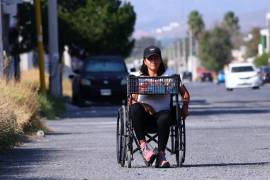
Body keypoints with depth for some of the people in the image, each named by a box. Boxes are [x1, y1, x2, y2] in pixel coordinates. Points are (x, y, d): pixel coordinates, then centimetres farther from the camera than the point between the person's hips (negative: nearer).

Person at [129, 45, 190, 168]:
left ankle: (161, 154, -35)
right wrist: (142, 105, -18)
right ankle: (143, 146, -37)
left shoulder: (169, 75, 14)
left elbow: (184, 93, 13)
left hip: (162, 113, -1)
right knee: (135, 108, -35)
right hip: (144, 116, 1)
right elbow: (132, 99, 3)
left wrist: (185, 107, -7)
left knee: (164, 118, -38)